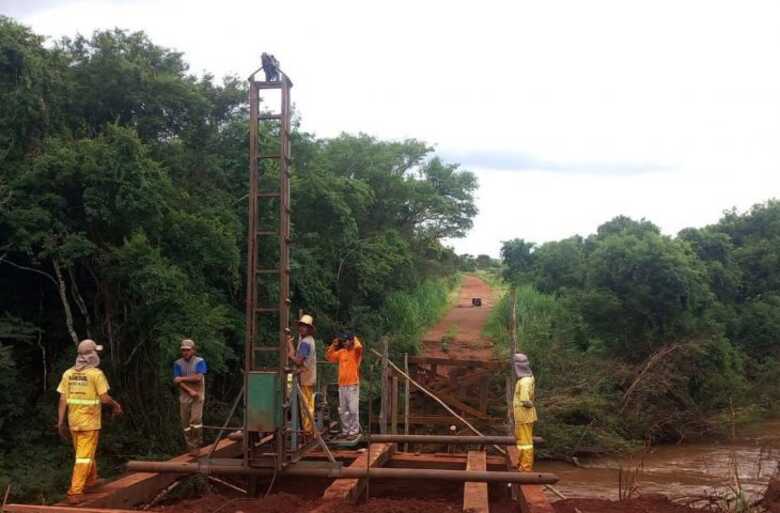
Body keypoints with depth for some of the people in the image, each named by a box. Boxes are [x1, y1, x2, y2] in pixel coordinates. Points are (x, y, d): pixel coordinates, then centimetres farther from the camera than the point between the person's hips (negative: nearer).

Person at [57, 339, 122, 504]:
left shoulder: (68, 373, 2)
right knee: (84, 457, -2)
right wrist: (115, 405, 5)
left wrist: (61, 422, 6)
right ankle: (75, 492, -8)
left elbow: (62, 400, 1)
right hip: (89, 421, -5)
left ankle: (91, 480, 40)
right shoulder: (96, 373, -13)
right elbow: (104, 398, -14)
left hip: (73, 421, 6)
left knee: (84, 452, 22)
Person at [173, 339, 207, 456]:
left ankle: (197, 445, -4)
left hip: (198, 396, -3)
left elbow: (198, 378, -13)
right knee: (185, 423, 3)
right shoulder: (178, 364, 5)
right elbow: (176, 381, -4)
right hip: (184, 397, 3)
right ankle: (191, 447, 11)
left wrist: (182, 378, -10)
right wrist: (190, 391, -14)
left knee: (196, 419, -16)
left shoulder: (200, 362, -1)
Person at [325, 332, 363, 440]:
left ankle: (354, 432, -2)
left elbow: (359, 347, -28)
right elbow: (329, 357, 19)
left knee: (353, 410, -8)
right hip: (342, 385, 7)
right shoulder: (341, 352, 12)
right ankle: (345, 431, 21)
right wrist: (333, 345, 10)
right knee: (342, 410, 12)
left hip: (353, 385, -6)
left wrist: (355, 339, -7)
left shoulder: (356, 351, -5)